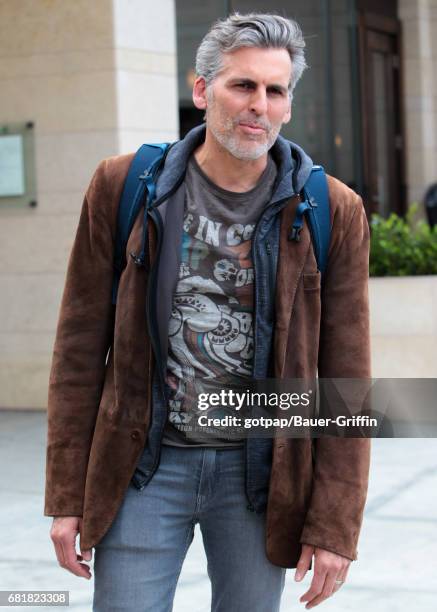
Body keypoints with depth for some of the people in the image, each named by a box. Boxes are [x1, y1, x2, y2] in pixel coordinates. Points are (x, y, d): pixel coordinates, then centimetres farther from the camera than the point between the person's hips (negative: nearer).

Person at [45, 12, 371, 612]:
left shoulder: (333, 213, -4)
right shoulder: (122, 187, -3)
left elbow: (346, 377, -2)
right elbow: (81, 347, 1)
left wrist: (334, 524, -4)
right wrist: (67, 495, -1)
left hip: (261, 472, 1)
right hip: (143, 468, 0)